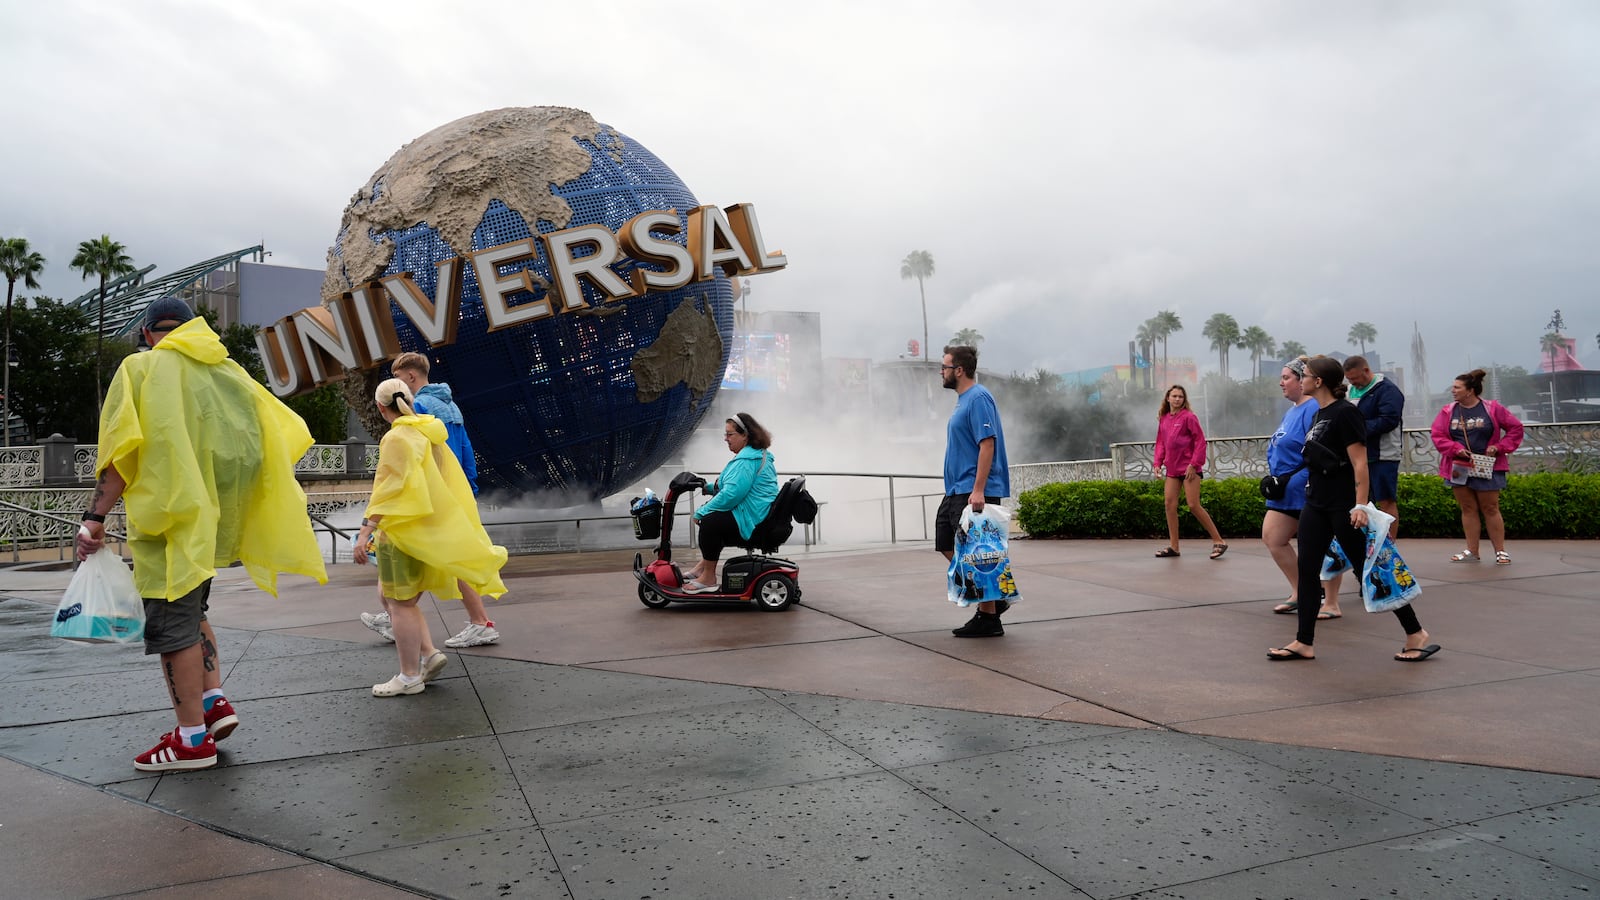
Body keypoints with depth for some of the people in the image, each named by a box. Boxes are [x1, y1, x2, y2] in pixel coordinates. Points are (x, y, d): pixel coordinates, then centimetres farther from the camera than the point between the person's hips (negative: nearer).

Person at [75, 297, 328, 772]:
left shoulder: (140, 368, -2)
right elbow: (284, 433, 7)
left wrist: (95, 518, -11)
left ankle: (192, 740, 6)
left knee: (172, 623, 1)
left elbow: (119, 450, -13)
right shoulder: (228, 371, 11)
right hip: (214, 521, 6)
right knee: (190, 611, 23)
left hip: (167, 518, -6)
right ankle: (215, 701, 15)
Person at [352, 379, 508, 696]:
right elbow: (452, 485, 14)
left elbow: (388, 489, -21)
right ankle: (429, 653, 11)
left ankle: (410, 676, 7)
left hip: (402, 530, -9)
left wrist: (366, 531, -22)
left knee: (400, 603, 1)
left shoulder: (398, 438, -14)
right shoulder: (430, 435, 11)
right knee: (392, 597, 18)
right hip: (427, 531, 9)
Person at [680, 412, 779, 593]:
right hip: (762, 517, 12)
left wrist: (701, 512, -17)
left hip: (752, 521, -12)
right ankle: (704, 566, 19)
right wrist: (709, 487, 15)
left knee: (709, 521, -23)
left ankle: (708, 579, -13)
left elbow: (732, 494, -26)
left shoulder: (747, 460, -18)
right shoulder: (760, 454, 18)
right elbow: (738, 487, 27)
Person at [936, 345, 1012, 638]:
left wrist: (978, 490, -27)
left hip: (972, 492, -10)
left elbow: (988, 444, -22)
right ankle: (993, 599, 21)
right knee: (947, 546, 13)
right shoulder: (963, 399, 16)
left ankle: (988, 617, 6)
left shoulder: (979, 398, -14)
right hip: (956, 491, 10)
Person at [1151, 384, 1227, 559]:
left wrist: (1194, 464, -15)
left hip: (1189, 468, -6)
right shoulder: (1163, 419, 10)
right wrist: (1158, 463, 4)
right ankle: (1173, 546, 8)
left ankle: (1218, 541, 2)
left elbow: (1200, 441, -10)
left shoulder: (1188, 416, -8)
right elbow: (1160, 443, 15)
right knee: (1170, 505, 1)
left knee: (1194, 506, -9)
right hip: (1172, 468, 6)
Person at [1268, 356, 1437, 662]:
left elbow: (1359, 462, -18)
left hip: (1343, 507, -9)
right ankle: (1304, 643, 9)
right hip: (1316, 504, 9)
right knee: (1307, 569, 5)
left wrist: (1360, 505, -23)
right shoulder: (1319, 414, 12)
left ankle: (1416, 634, 13)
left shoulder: (1345, 412, -14)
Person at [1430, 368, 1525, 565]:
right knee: (1468, 509, 6)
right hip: (1458, 467, 3)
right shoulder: (1448, 411, 5)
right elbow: (1438, 436, 3)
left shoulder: (1492, 409, -2)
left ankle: (1500, 551, 9)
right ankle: (1472, 551, 12)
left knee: (1490, 509, 1)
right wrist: (1455, 449, -13)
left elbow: (1516, 428, 4)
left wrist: (1500, 447, -8)